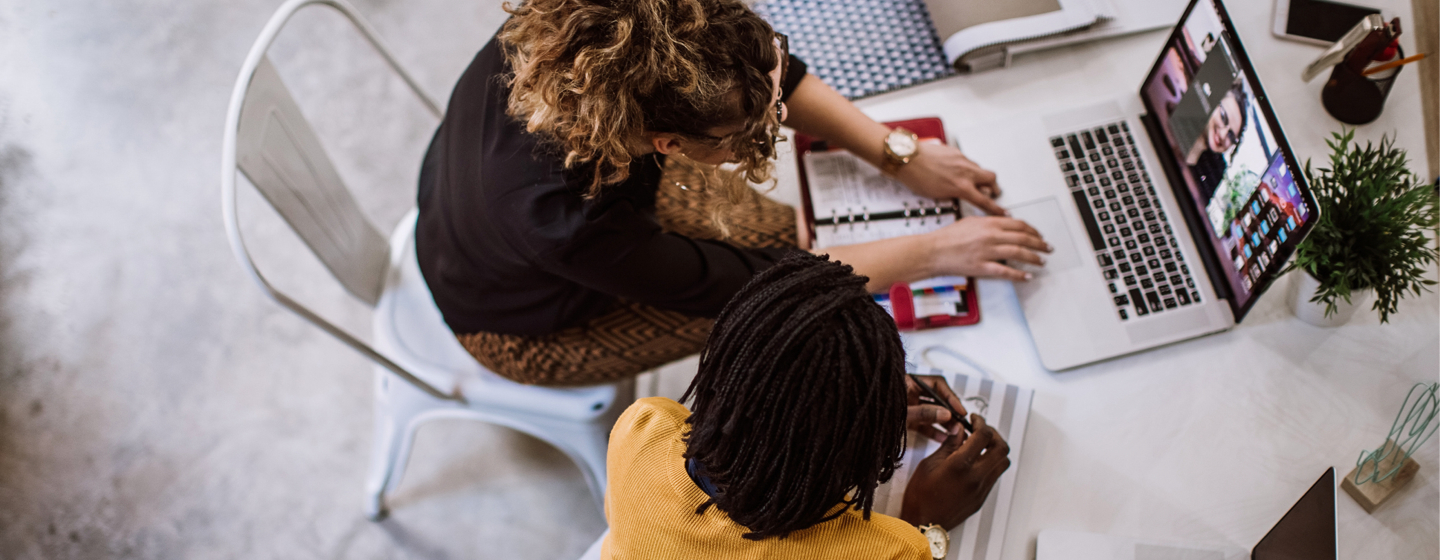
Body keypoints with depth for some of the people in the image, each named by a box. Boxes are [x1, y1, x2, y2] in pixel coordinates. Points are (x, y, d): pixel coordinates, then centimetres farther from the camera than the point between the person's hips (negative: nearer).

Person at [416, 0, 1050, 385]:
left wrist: (900, 155, -12)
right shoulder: (573, 223, -45)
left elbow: (770, 72, -13)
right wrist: (938, 251, -24)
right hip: (520, 330, -6)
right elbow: (753, 281, -30)